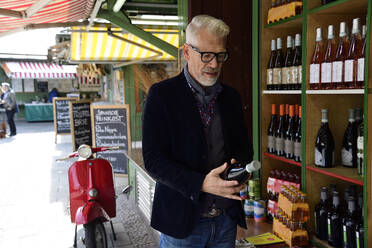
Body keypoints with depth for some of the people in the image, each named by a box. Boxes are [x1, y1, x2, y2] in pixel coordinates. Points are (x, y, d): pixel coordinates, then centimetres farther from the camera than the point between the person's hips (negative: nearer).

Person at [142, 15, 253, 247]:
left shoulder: (231, 96, 6)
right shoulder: (161, 94, -9)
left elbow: (245, 147, 13)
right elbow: (153, 159, -14)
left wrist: (236, 166, -9)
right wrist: (201, 183, -25)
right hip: (181, 220, -4)